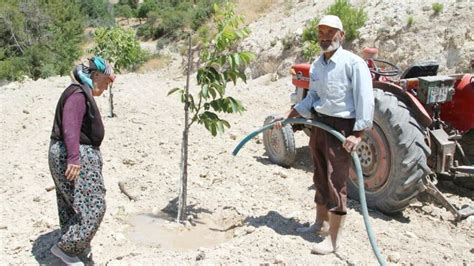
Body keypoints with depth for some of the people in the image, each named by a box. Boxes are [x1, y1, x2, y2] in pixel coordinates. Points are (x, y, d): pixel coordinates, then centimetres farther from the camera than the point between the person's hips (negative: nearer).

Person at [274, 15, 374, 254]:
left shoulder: (353, 63, -13)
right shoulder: (316, 65, 9)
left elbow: (365, 100, -19)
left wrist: (357, 134, -25)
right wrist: (287, 116, 11)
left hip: (341, 127, -8)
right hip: (318, 124, 8)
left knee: (336, 181, -5)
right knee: (321, 177, 17)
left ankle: (333, 239, 4)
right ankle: (320, 223, 34)